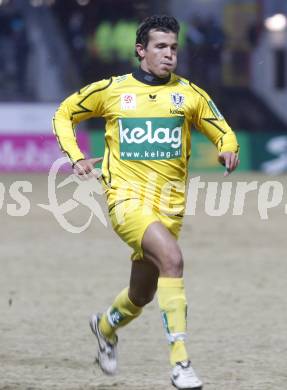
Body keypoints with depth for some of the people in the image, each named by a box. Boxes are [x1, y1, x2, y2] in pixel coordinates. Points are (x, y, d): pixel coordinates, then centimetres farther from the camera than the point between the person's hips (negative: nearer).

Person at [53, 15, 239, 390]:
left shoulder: (189, 94, 5)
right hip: (126, 197, -4)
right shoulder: (110, 90, 1)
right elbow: (64, 114, 14)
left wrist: (229, 149, -10)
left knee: (142, 295, 14)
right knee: (172, 257, -30)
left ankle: (106, 326, 51)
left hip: (169, 202, 4)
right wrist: (76, 157, -2)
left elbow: (222, 132, 14)